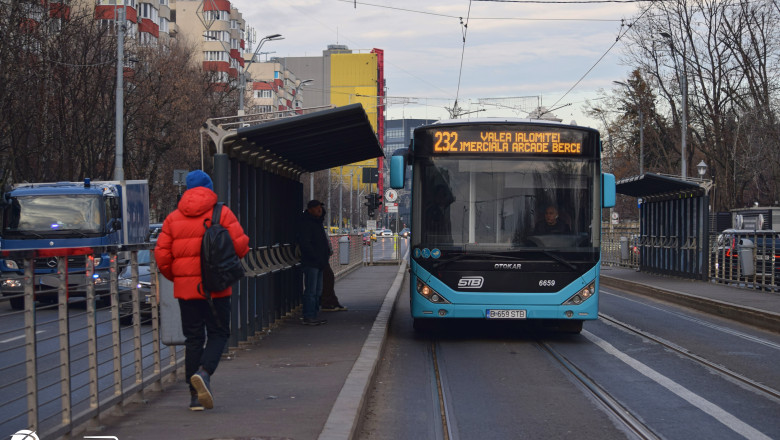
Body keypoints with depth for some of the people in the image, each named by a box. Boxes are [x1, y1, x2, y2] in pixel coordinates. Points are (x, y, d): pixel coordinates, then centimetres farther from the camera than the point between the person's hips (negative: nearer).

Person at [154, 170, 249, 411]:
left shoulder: (173, 218, 6)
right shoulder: (222, 213, -3)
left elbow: (162, 255, 2)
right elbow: (240, 244, -11)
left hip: (185, 288, 3)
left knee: (193, 338, 9)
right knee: (218, 334, 8)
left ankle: (196, 396, 8)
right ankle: (204, 372, -18)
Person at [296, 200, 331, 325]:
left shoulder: (317, 222, 19)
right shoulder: (305, 223, -12)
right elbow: (305, 244, -20)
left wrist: (325, 259, 16)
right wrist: (317, 257, -21)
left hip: (319, 263, 10)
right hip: (311, 263, -10)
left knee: (317, 291, 12)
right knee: (311, 290, -9)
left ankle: (313, 316, 18)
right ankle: (308, 317, -6)